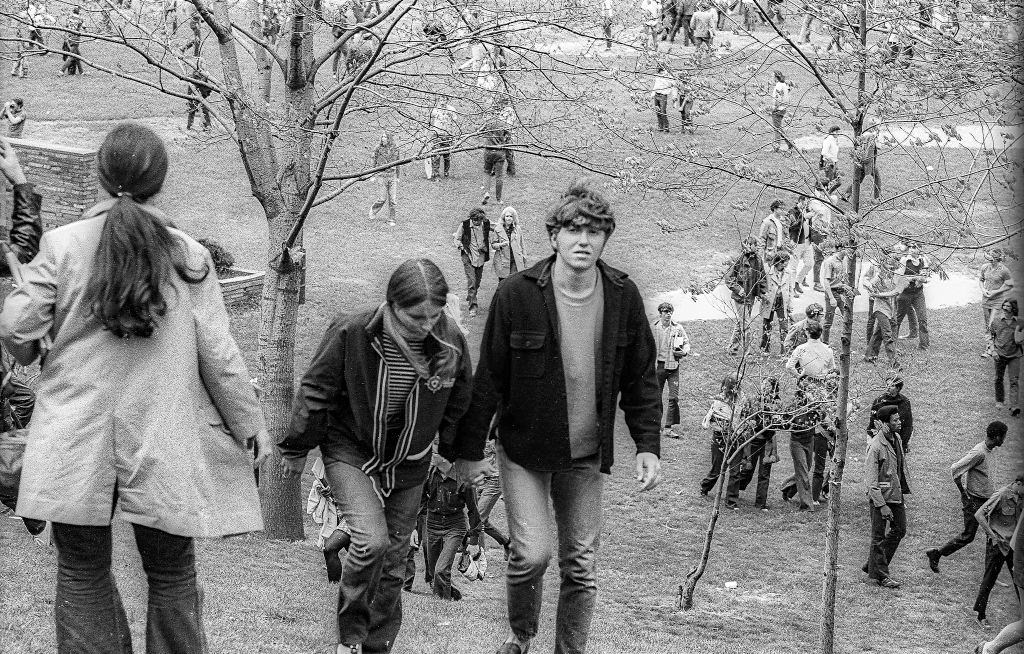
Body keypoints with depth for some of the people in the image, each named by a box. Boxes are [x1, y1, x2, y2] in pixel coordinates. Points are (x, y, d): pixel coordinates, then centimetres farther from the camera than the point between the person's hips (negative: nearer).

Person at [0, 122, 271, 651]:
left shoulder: (62, 244, -5)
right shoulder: (188, 256, -3)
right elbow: (218, 354, -1)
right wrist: (251, 425, 11)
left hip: (75, 445, 0)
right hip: (163, 447, 0)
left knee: (82, 571, 11)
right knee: (171, 574, 14)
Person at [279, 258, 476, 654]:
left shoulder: (450, 343, -13)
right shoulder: (350, 334, -24)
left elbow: (457, 406, 6)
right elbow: (316, 392, -10)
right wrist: (297, 450, 0)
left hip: (408, 464, 4)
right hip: (350, 452, -4)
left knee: (394, 558, 8)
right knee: (371, 541, -23)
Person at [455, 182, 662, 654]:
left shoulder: (623, 297, -5)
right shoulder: (517, 295, -13)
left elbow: (640, 379, 4)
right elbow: (488, 379, -6)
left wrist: (648, 446, -4)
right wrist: (469, 451, -4)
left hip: (586, 456, 3)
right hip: (524, 450, -3)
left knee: (581, 566, 6)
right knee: (532, 553, -11)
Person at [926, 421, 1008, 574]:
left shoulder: (987, 450, 6)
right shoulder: (979, 453, -24)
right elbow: (955, 470, -26)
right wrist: (965, 493, -18)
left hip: (985, 499, 9)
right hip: (975, 501, -9)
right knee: (968, 536, 1)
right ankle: (936, 554, 13)